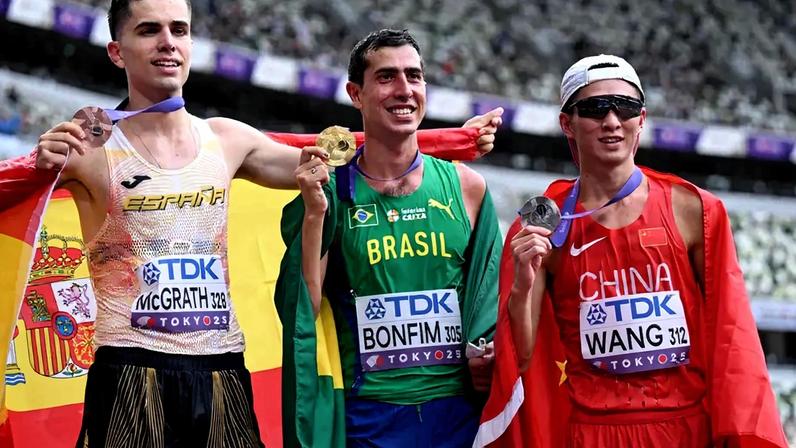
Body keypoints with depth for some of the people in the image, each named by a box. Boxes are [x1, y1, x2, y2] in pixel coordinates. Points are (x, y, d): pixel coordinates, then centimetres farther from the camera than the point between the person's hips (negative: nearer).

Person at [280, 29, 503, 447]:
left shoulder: (466, 186, 3)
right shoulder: (328, 190, -3)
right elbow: (304, 313, -8)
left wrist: (490, 359, -5)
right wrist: (314, 213, -16)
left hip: (456, 407, 2)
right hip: (369, 413, -2)